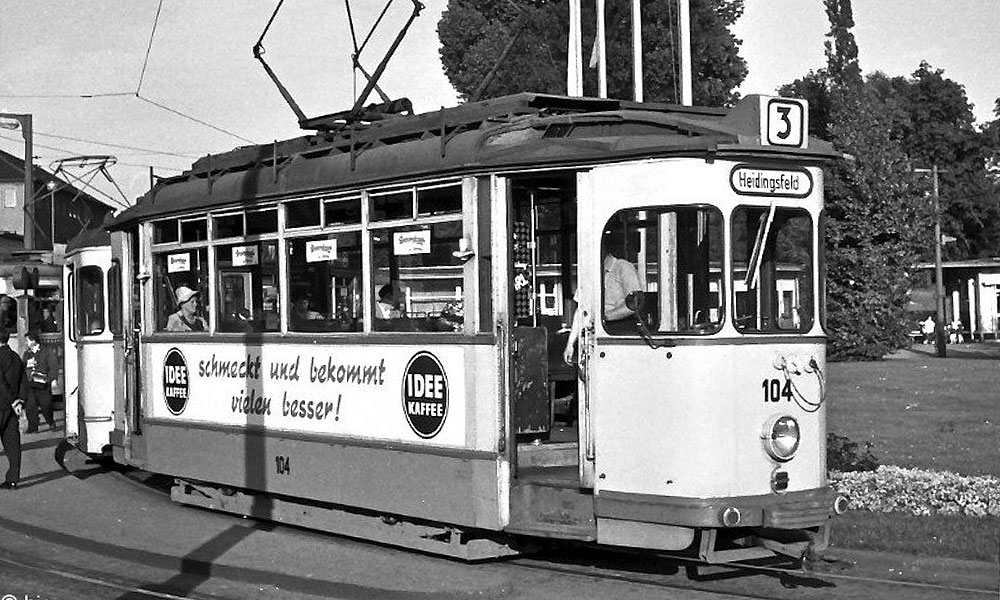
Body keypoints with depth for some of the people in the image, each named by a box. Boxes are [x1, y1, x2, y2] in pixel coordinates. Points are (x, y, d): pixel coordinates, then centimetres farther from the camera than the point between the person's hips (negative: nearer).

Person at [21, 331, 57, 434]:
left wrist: (47, 379, -13)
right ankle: (32, 427, 4)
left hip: (43, 386, -4)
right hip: (30, 386, 4)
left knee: (45, 406, 0)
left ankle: (51, 423, 23)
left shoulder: (46, 352, -1)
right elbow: (23, 370, 13)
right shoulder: (27, 354, 13)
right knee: (30, 407, -4)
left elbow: (54, 368, -2)